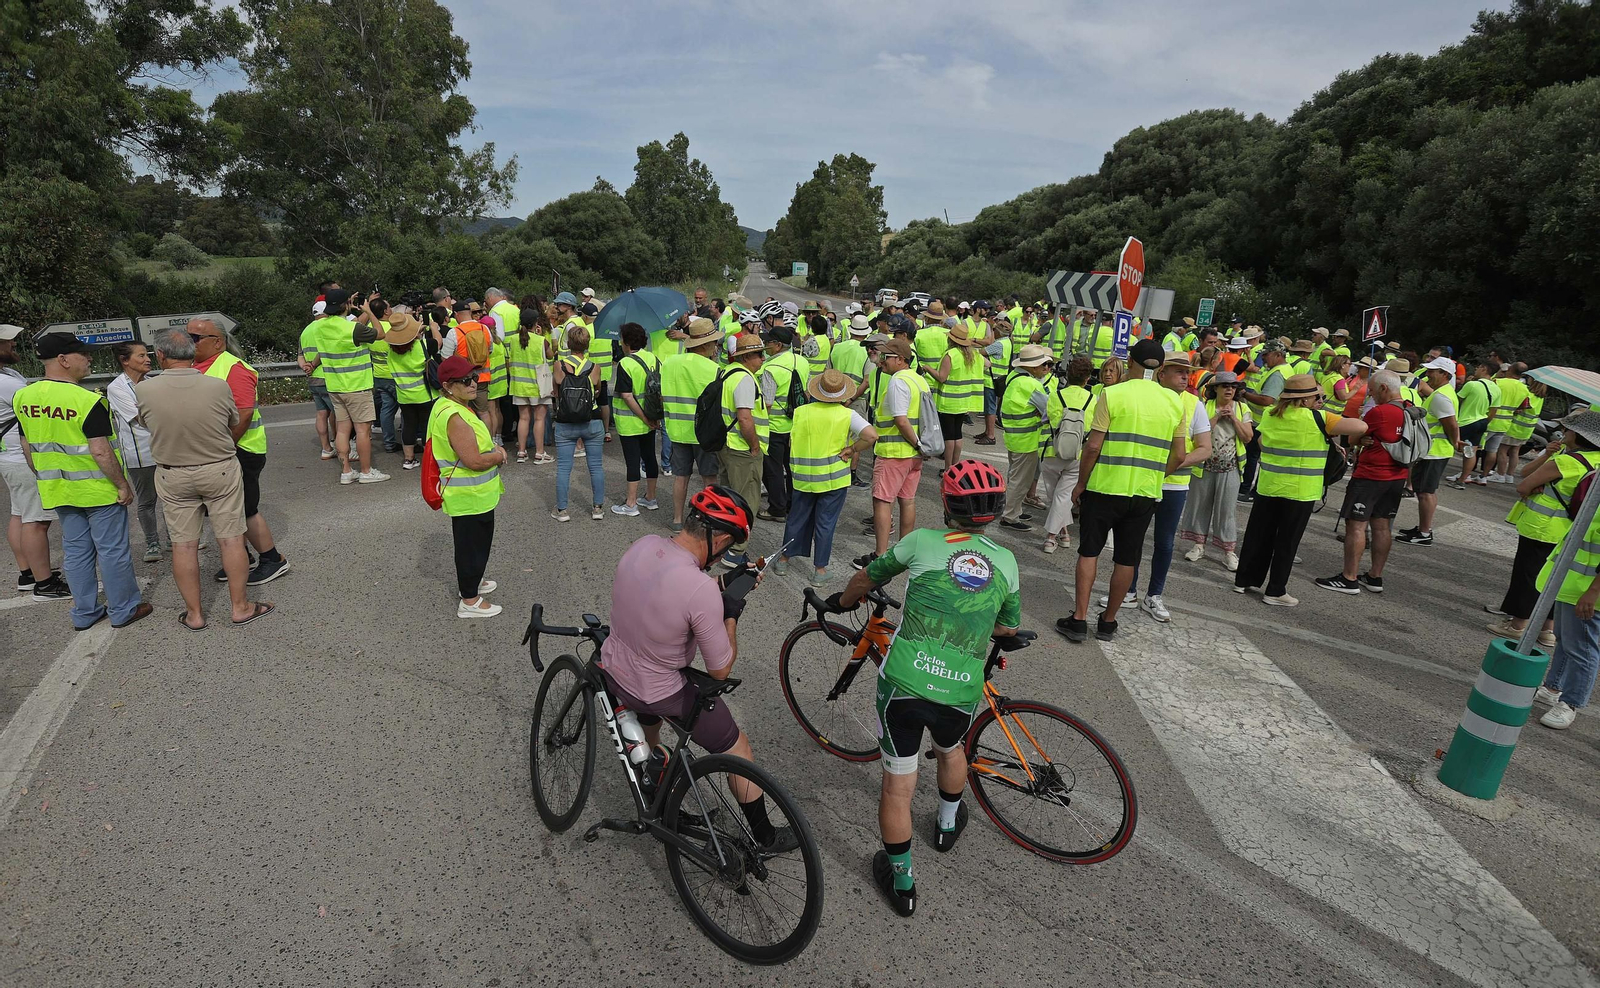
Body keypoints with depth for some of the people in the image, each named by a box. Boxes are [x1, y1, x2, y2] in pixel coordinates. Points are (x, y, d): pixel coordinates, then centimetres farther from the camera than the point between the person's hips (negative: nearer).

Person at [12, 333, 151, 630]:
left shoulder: (22, 397, 2)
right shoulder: (88, 401, -21)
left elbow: (28, 448, 9)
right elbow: (101, 451, -23)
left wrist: (45, 479, 20)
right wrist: (123, 485, -14)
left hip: (57, 490, 7)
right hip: (99, 490, -7)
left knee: (75, 551, 16)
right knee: (112, 550, 5)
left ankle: (84, 614, 25)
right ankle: (123, 610, 15)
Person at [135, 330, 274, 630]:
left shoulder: (143, 390, -14)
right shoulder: (218, 386, -16)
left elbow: (145, 423, 4)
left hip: (172, 477, 1)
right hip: (221, 470, -1)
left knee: (183, 544, 10)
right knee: (231, 539, 7)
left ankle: (194, 613, 19)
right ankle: (240, 606, 15)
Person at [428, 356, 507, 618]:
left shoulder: (456, 407, 6)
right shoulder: (454, 417, -27)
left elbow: (477, 441, 20)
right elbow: (475, 461, -30)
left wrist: (494, 448, 0)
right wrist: (499, 455, -11)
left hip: (472, 494, 10)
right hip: (469, 496, -10)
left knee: (477, 540, 26)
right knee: (472, 543, 3)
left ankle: (471, 582, 45)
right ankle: (469, 601, 17)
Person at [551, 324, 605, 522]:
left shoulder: (559, 365, -8)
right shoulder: (594, 368, -6)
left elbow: (556, 393, 2)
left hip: (565, 424, 0)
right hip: (592, 423, 1)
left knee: (563, 467, 7)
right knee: (596, 466, 10)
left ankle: (561, 509, 12)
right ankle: (598, 507, 17)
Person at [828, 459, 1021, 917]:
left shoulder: (922, 541, 1)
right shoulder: (1006, 561, 8)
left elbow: (867, 578, 16)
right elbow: (1009, 628, 22)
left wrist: (843, 601, 36)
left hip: (902, 684, -3)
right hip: (961, 695, 3)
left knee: (897, 785, 14)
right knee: (950, 750, 35)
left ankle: (902, 883, 28)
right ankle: (948, 824, 58)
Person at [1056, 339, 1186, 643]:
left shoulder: (1112, 394, -9)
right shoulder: (1174, 402, 3)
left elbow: (1093, 446, -12)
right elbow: (1180, 455, 4)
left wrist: (1081, 483, -1)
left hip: (1105, 487, -3)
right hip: (1146, 493, 3)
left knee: (1089, 552, 8)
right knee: (1126, 559, 12)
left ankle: (1079, 620, 7)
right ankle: (1108, 622, 22)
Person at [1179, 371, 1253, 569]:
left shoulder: (1242, 408, 3)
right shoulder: (1205, 406, -1)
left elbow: (1248, 437, -5)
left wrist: (1233, 418, -12)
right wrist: (1217, 417, -17)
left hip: (1229, 468, 0)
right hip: (1204, 465, 0)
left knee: (1227, 509, 2)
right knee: (1200, 505, 8)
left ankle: (1229, 551, 8)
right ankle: (1199, 545, 21)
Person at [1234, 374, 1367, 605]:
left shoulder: (1270, 415, 3)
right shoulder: (1315, 419, -12)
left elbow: (1260, 442, 18)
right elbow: (1361, 427, -14)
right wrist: (1350, 441, 4)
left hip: (1267, 487, 5)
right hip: (1299, 491, -5)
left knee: (1259, 536, 14)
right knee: (1287, 542, 4)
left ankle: (1244, 580, 22)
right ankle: (1275, 591, 9)